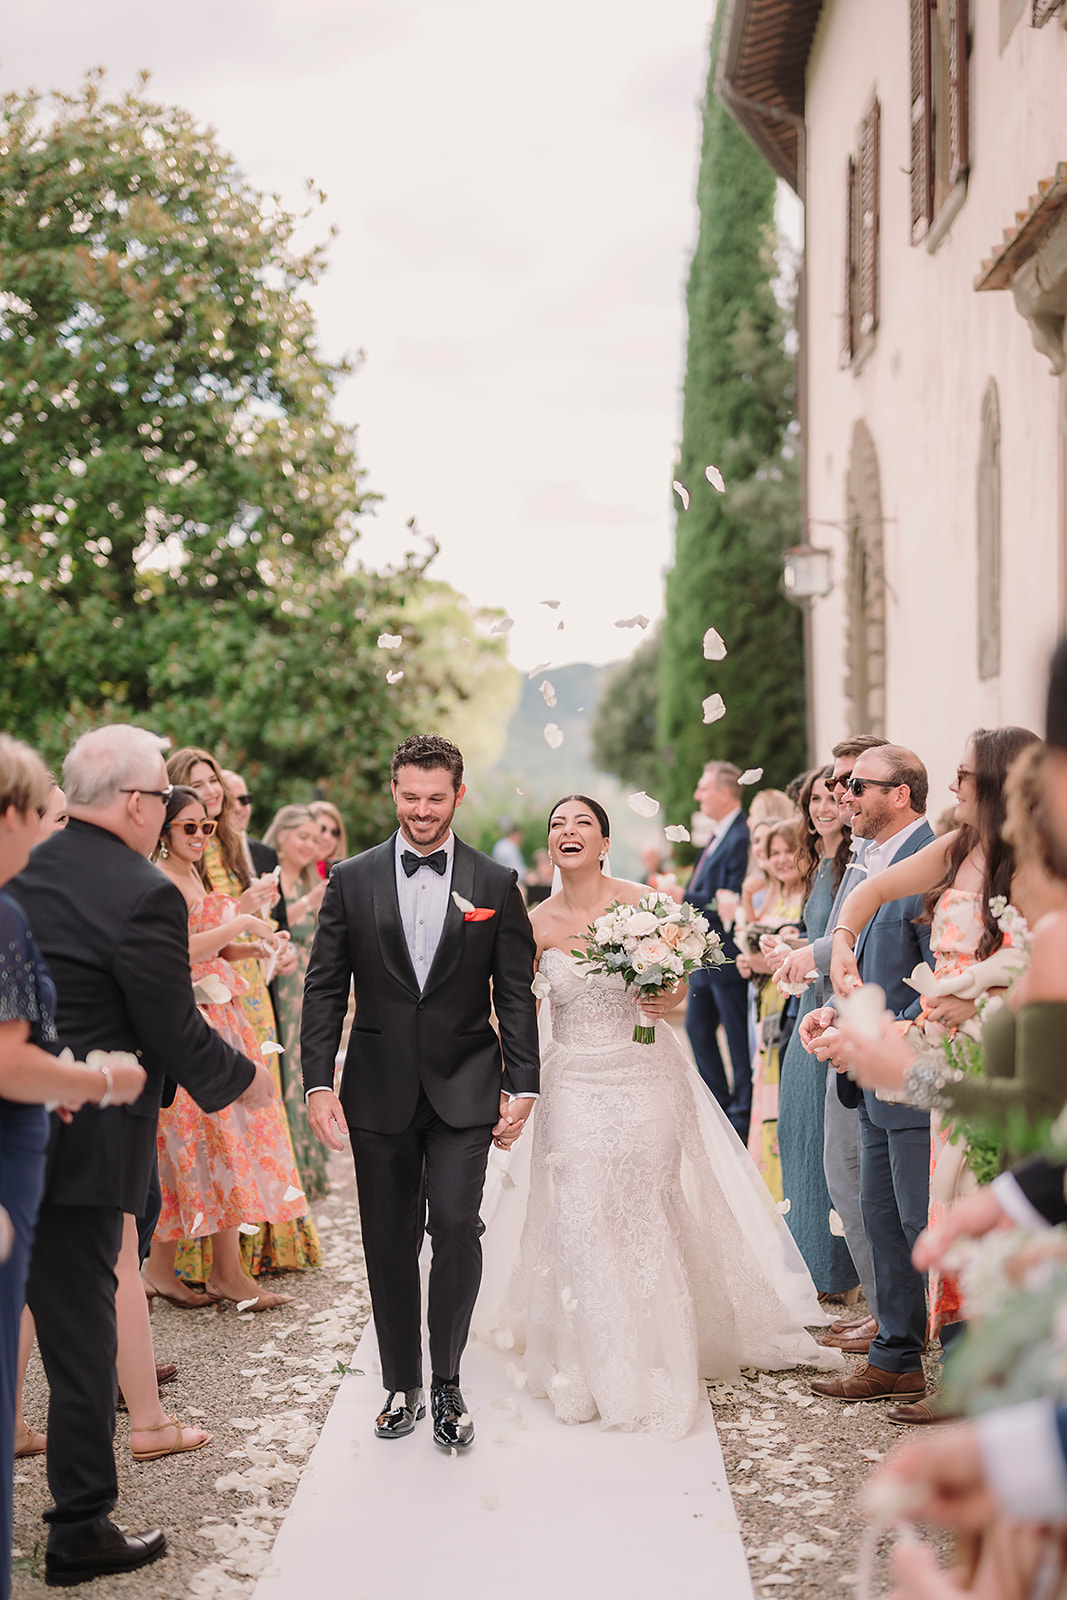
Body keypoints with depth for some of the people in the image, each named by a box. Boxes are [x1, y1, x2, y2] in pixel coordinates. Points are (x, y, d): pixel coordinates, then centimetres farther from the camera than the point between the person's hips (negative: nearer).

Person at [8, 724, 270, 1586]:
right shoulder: (144, 895, -16)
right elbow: (176, 1035, -12)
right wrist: (244, 1080, 5)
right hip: (78, 1147, -7)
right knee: (81, 1329, 4)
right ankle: (81, 1530, 15)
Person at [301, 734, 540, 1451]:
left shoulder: (496, 884, 2)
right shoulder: (352, 880, 4)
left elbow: (516, 994, 3)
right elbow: (325, 988, 4)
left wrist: (523, 1087, -2)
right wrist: (318, 1082, -4)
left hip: (464, 1091, -1)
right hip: (378, 1091, 1)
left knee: (457, 1226, -12)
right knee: (389, 1244, 7)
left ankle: (447, 1387, 2)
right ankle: (402, 1386, 21)